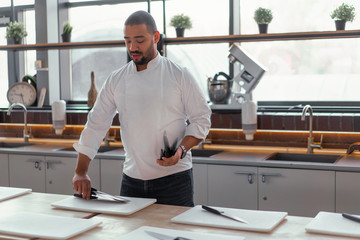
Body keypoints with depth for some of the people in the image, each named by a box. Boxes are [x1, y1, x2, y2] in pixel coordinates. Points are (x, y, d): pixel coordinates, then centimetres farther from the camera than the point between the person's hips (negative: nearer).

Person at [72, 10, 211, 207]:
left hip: (174, 177, -3)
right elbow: (96, 125, 3)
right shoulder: (116, 80, 4)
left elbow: (201, 120, -2)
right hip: (132, 179, 3)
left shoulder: (180, 76, -4)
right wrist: (81, 172, -4)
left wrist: (181, 150, -20)